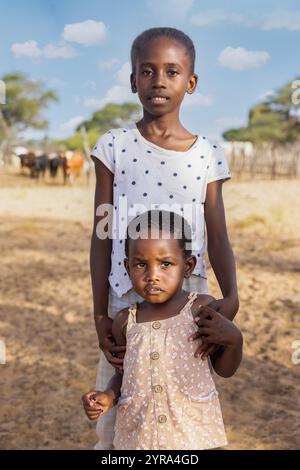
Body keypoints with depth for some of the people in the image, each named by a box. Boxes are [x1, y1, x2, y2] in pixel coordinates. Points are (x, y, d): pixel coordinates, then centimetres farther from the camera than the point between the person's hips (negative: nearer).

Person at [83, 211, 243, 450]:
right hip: (139, 434, 2)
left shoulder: (202, 309, -9)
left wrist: (234, 340, -16)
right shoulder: (125, 321, -3)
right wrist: (108, 396, -7)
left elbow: (224, 369, 2)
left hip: (194, 433, -2)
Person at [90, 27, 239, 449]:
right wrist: (100, 315, -4)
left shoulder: (208, 154, 1)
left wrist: (230, 298, -20)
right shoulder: (114, 146, -2)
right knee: (116, 418, 9)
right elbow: (102, 236, -1)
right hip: (126, 299, -1)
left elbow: (218, 239, -1)